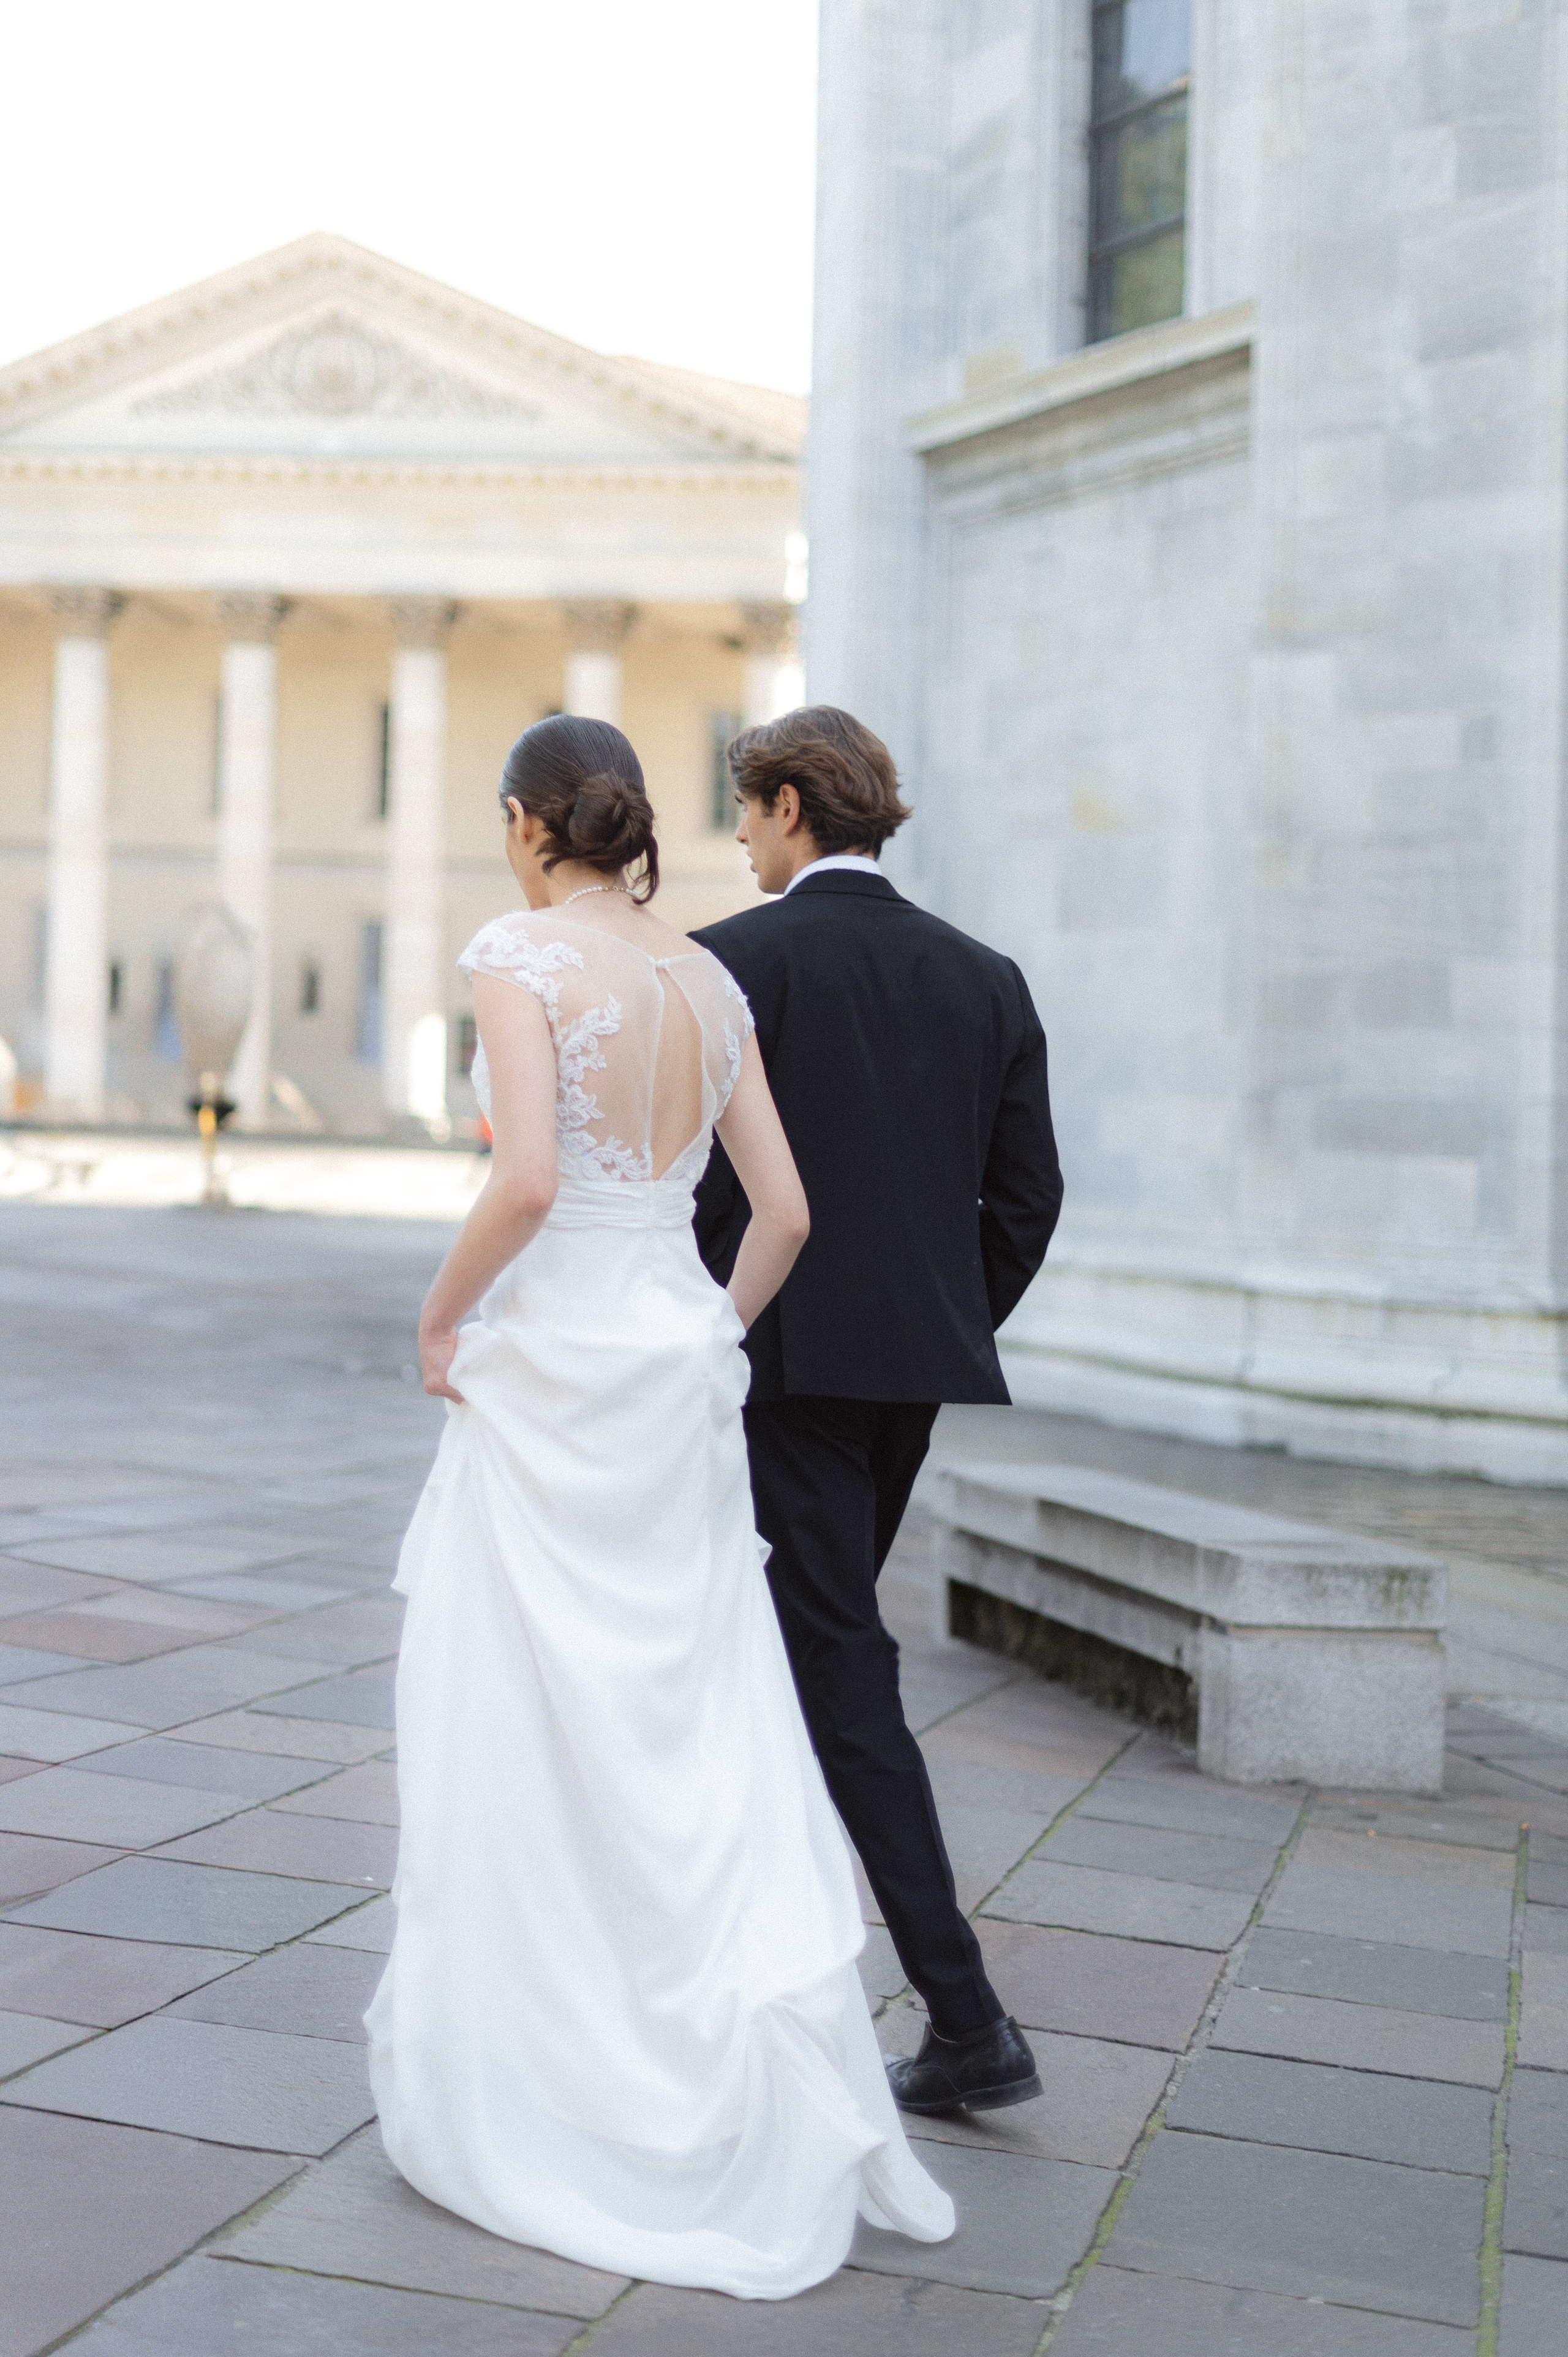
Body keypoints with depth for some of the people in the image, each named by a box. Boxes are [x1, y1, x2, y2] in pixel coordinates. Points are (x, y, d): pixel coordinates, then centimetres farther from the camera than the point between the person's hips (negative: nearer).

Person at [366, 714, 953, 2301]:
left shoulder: (521, 955, -10)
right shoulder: (710, 982, 9)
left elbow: (526, 1179, -23)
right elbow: (784, 1212, 9)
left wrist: (439, 1318, -8)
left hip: (545, 1374, -6)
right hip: (678, 1364, 6)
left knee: (518, 1737, 5)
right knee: (703, 1738, 10)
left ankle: (504, 2100, 17)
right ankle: (793, 2101, 8)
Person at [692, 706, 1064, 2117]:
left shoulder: (732, 962, -9)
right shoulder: (984, 979, 8)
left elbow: (685, 1177, -13)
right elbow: (1026, 1195, 7)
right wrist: (947, 1332, 17)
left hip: (783, 1363, -6)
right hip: (915, 1369, 7)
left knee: (842, 1671, -4)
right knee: (816, 1643, 20)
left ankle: (967, 2019, -7)